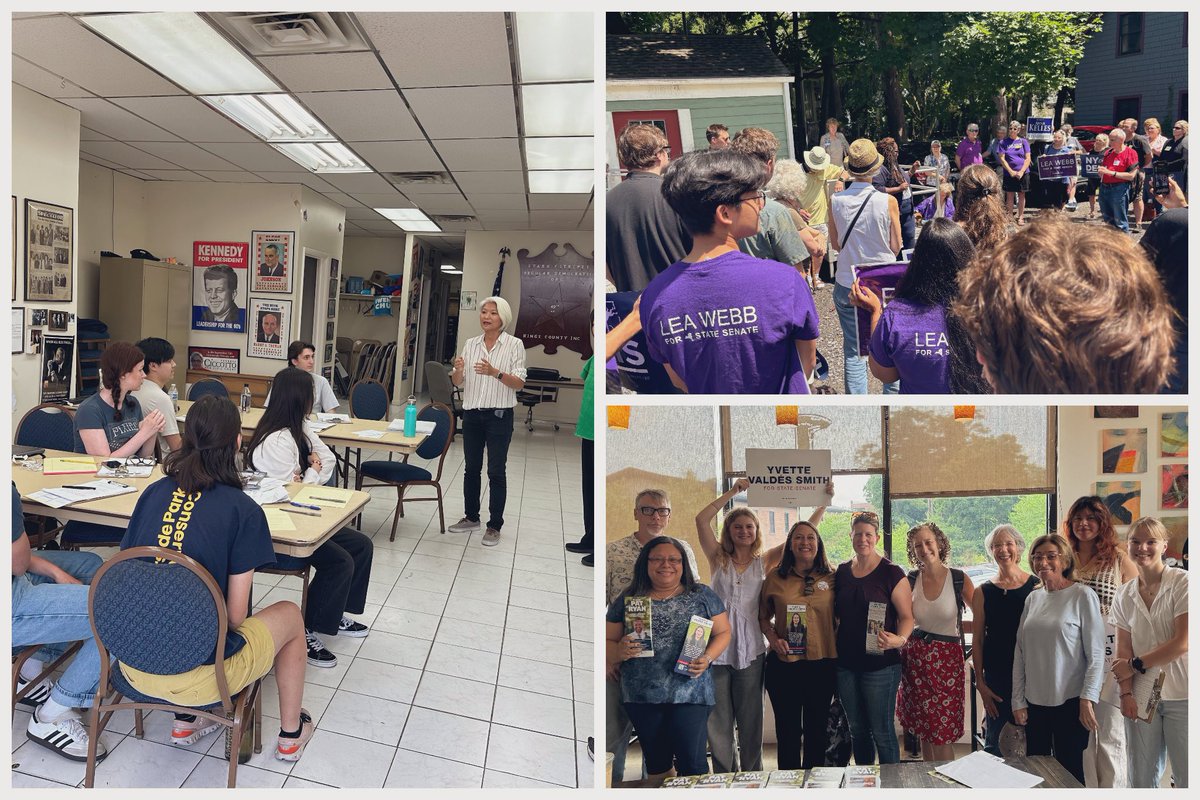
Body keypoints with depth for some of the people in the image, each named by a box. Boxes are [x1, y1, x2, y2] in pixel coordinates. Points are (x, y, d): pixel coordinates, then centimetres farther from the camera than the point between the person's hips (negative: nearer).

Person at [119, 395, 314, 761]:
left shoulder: (153, 493, 0)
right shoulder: (243, 510, -14)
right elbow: (235, 615, -11)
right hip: (195, 678, -5)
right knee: (289, 614, 20)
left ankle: (185, 723, 36)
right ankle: (291, 735, 35)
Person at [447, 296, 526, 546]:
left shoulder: (514, 344, -5)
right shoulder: (471, 344, 7)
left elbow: (519, 384, -10)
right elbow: (458, 383, 7)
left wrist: (495, 373, -26)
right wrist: (458, 370, -15)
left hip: (499, 415, -4)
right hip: (472, 414, 4)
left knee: (496, 471, 1)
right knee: (471, 468, 14)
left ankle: (494, 526, 11)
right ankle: (471, 517, 29)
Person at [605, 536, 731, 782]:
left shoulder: (702, 595, 3)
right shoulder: (627, 600, 3)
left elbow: (723, 632, 6)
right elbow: (608, 642, 6)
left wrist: (707, 658, -12)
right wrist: (620, 651, -16)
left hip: (690, 694, -2)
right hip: (642, 698, 2)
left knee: (691, 760, -3)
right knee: (656, 763, 14)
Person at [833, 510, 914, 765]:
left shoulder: (891, 573, -8)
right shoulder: (841, 572, 7)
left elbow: (907, 616, -8)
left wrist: (899, 639, -26)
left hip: (880, 665, -5)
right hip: (846, 663, 5)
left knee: (882, 732, 3)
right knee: (857, 730, 16)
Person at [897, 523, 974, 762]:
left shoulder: (959, 579, -6)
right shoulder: (910, 580, 1)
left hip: (948, 658, -3)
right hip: (916, 657, 3)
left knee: (942, 733, -1)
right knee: (923, 729, 13)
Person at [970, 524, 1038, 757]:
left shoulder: (1037, 587, 1)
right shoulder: (984, 592, 3)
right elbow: (977, 640, 4)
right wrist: (980, 683, -1)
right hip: (996, 678, 1)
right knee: (994, 745, 5)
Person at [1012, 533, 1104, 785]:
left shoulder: (1083, 596, -6)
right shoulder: (1033, 599, 8)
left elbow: (1096, 653, -8)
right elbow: (1020, 653, 9)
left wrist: (1088, 698, -15)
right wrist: (1018, 701, 6)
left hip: (1069, 701, -4)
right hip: (1034, 702, 5)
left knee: (1069, 771, 4)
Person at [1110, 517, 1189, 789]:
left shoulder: (1182, 582, -7)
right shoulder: (1124, 596, 6)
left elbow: (1183, 642, -13)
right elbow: (1124, 649, 4)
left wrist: (1135, 664, -8)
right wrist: (1126, 693, -6)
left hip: (1181, 695, -4)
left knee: (1185, 778, 3)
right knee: (1141, 778, 10)